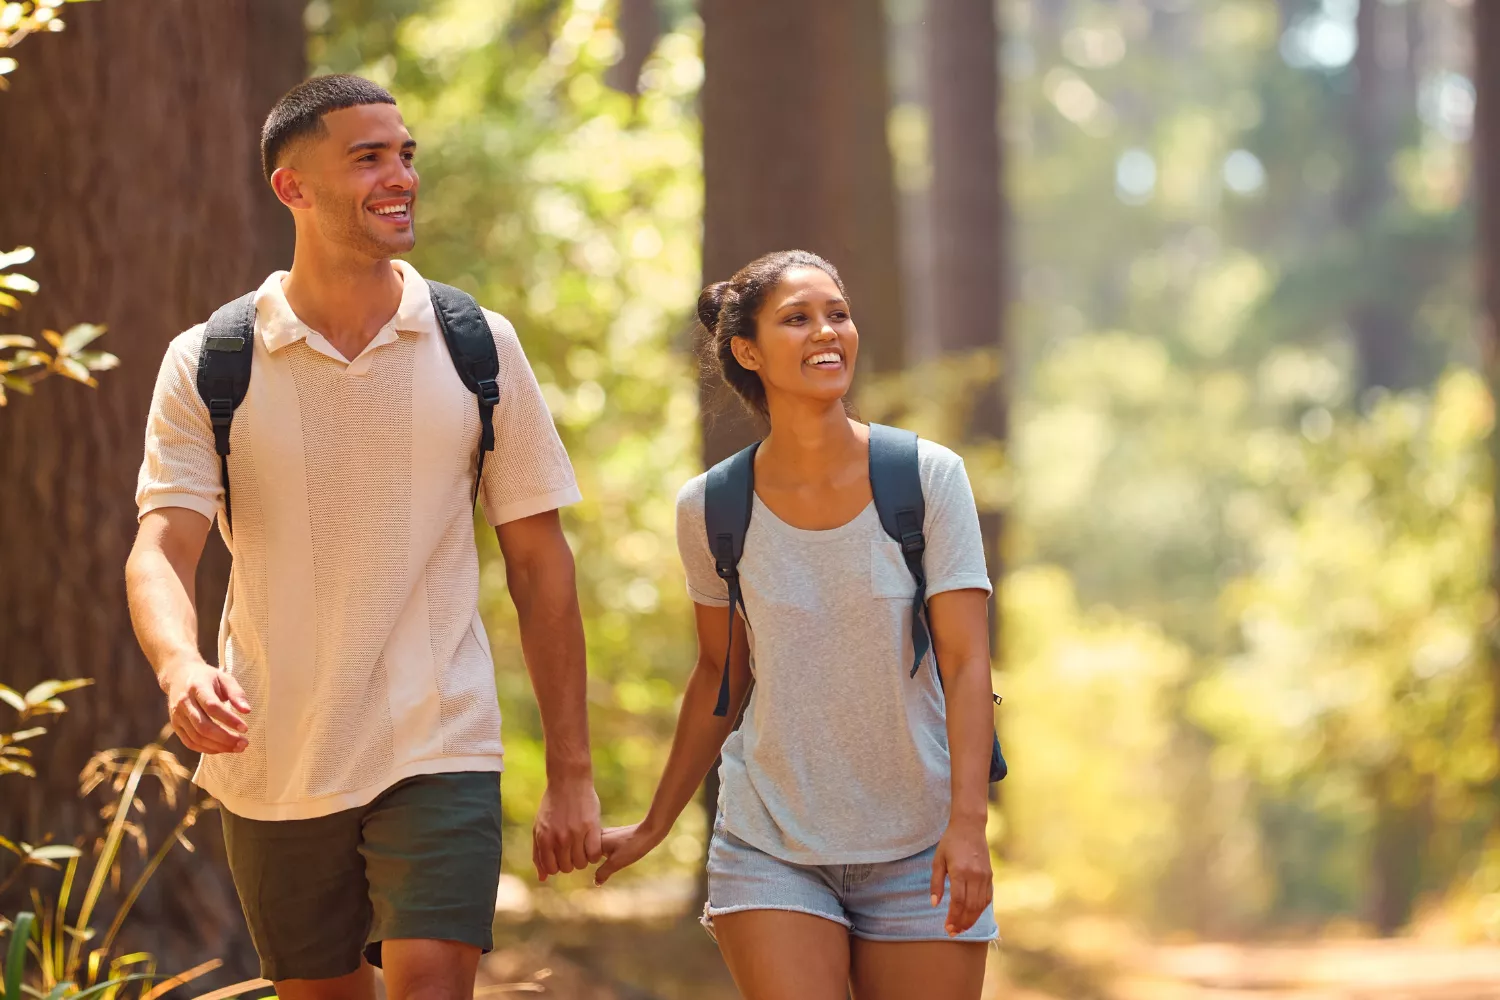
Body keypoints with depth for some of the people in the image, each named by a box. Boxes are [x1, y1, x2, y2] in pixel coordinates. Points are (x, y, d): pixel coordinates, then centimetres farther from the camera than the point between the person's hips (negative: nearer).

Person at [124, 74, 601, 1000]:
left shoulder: (479, 348, 1)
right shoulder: (209, 365, -1)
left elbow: (540, 561, 5)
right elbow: (161, 549, -10)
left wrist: (572, 775, 3)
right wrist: (182, 668, -33)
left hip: (439, 753, -1)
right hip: (271, 772, 1)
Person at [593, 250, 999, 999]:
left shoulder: (927, 479, -7)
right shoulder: (712, 509, -3)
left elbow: (966, 659, -11)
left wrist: (968, 822, -22)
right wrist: (654, 826, 16)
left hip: (916, 851, 0)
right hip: (771, 847, 0)